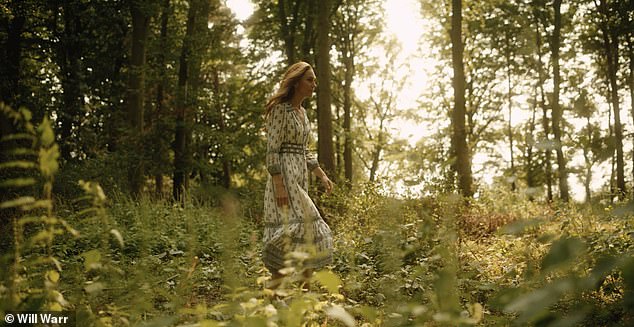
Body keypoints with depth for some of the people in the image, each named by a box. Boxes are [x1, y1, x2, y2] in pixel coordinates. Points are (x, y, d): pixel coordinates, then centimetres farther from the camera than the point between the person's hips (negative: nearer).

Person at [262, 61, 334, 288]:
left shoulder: (302, 112, 17)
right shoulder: (280, 109, -9)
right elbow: (272, 150, -15)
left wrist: (322, 175, 17)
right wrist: (279, 185, -22)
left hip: (300, 177, 9)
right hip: (284, 175, -9)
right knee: (291, 229, -15)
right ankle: (276, 288, -9)